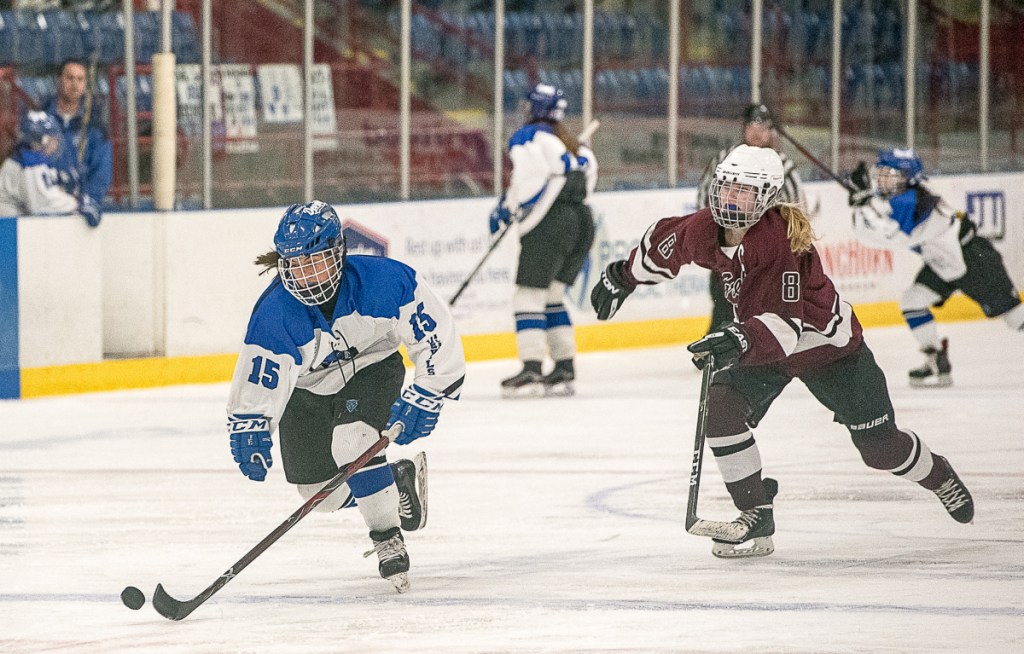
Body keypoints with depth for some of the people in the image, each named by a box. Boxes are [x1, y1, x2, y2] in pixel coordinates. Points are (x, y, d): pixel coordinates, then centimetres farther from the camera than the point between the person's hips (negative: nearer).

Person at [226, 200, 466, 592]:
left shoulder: (385, 282, -32)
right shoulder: (275, 314, -32)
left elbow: (436, 336, -24)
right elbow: (257, 383, -28)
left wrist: (424, 398, -26)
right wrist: (250, 432, -43)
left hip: (372, 368, -2)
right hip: (307, 389, 2)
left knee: (352, 442, -31)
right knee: (319, 493, 3)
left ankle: (389, 540, -14)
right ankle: (398, 480, 31)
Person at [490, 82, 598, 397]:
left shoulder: (526, 138, -2)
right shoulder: (569, 142, 22)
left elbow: (530, 178, -15)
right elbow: (588, 174, 17)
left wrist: (506, 209, -4)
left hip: (549, 224, -8)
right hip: (582, 220, 8)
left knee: (529, 297, -5)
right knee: (552, 298, 17)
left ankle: (531, 370, -15)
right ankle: (565, 369, 11)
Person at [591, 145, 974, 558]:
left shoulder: (781, 240, -36)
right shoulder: (704, 230, -17)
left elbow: (786, 324, -42)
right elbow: (663, 244, 7)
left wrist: (740, 341, -57)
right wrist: (622, 278, 17)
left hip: (827, 342, -5)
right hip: (762, 343, 6)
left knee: (880, 447, 2)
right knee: (721, 407, -20)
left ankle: (938, 475, 36)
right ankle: (756, 518, -11)